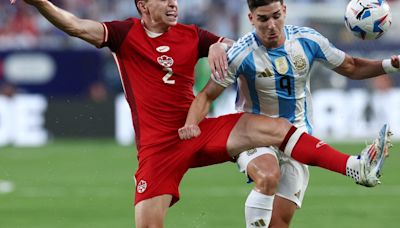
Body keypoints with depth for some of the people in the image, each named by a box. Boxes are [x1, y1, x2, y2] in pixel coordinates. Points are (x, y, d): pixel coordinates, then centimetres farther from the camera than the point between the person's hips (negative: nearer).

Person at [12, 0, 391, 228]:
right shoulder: (126, 34, -2)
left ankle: (359, 169, -16)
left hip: (199, 133, 3)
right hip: (156, 145, -3)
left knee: (276, 128, -13)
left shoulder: (190, 36, 7)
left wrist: (218, 47, -8)